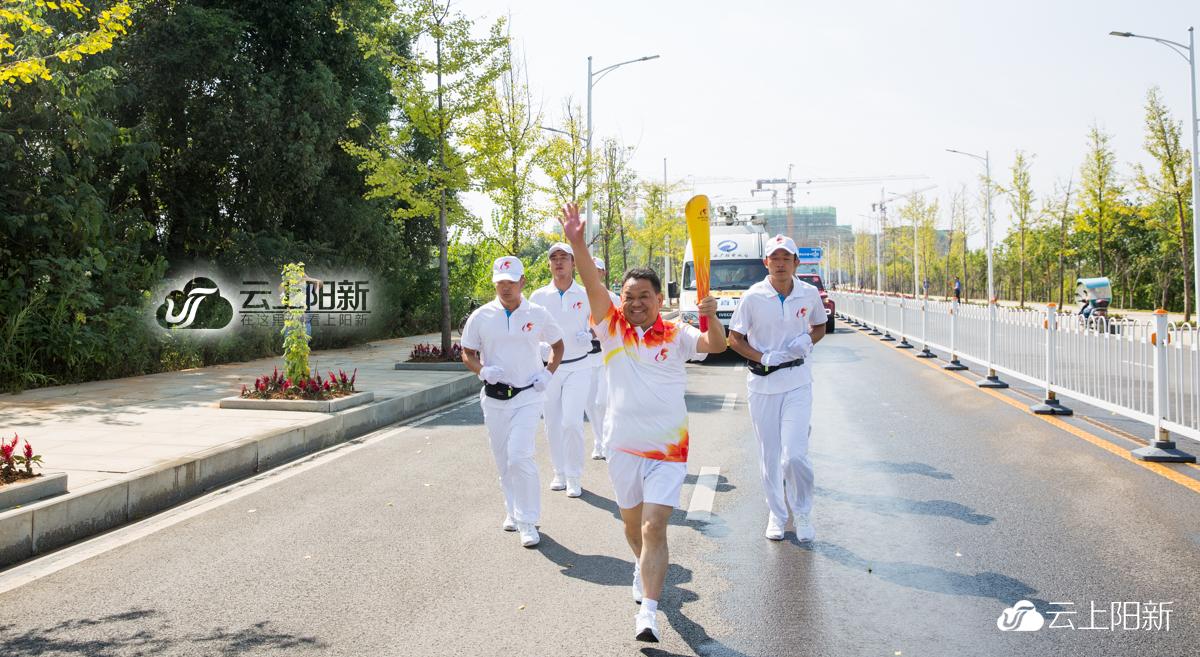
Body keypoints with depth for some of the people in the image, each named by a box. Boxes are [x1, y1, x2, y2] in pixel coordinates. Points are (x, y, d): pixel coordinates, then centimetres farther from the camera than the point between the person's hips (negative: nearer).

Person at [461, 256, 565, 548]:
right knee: (503, 460, 12)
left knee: (519, 456, -15)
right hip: (494, 398, 3)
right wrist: (483, 370, -14)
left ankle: (527, 521, -3)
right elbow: (467, 354, 7)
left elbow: (558, 345, 13)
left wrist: (548, 373, -2)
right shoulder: (481, 316, -1)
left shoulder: (538, 314, -1)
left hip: (528, 395, -2)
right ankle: (513, 511, 32)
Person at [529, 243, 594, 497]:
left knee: (572, 422, -12)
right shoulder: (538, 296, 3)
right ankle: (559, 472, 25)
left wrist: (589, 335, -13)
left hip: (578, 367, -2)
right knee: (552, 423, 8)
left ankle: (574, 477, 3)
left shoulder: (585, 295, -1)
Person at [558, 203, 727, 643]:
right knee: (631, 522, 20)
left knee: (654, 526, -11)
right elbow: (593, 284, -14)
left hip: (667, 447, -2)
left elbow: (716, 346, -15)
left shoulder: (676, 336, -2)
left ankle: (648, 612, -10)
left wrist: (711, 318, -36)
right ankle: (643, 567, 50)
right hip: (623, 445, 3)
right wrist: (577, 243, -28)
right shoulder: (611, 328, 0)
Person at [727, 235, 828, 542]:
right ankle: (776, 513, 27)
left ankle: (803, 513, 14)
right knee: (769, 455, 9)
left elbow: (820, 326, 17)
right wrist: (764, 358, -15)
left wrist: (808, 340, -5)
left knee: (794, 455, -10)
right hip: (762, 383, 0)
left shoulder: (810, 294, 0)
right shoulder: (753, 296, -7)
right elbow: (734, 339, -1)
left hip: (798, 381, 0)